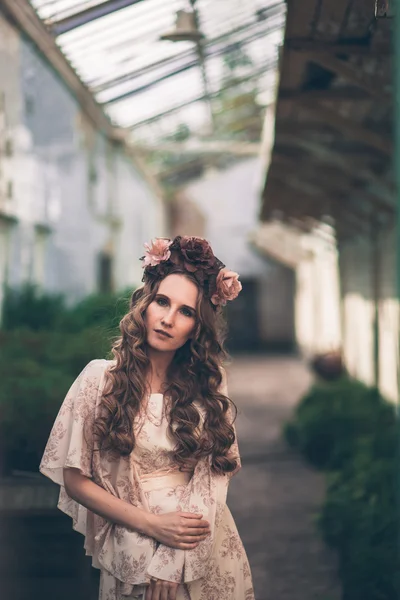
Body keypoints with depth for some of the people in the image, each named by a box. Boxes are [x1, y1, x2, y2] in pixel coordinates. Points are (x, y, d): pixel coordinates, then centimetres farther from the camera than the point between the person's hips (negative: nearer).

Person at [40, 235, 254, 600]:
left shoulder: (209, 383, -1)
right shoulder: (101, 378, -7)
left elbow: (213, 474, -7)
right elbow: (74, 479, -6)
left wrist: (170, 561, -17)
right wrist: (152, 524, -15)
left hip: (202, 551, 2)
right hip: (130, 552, -2)